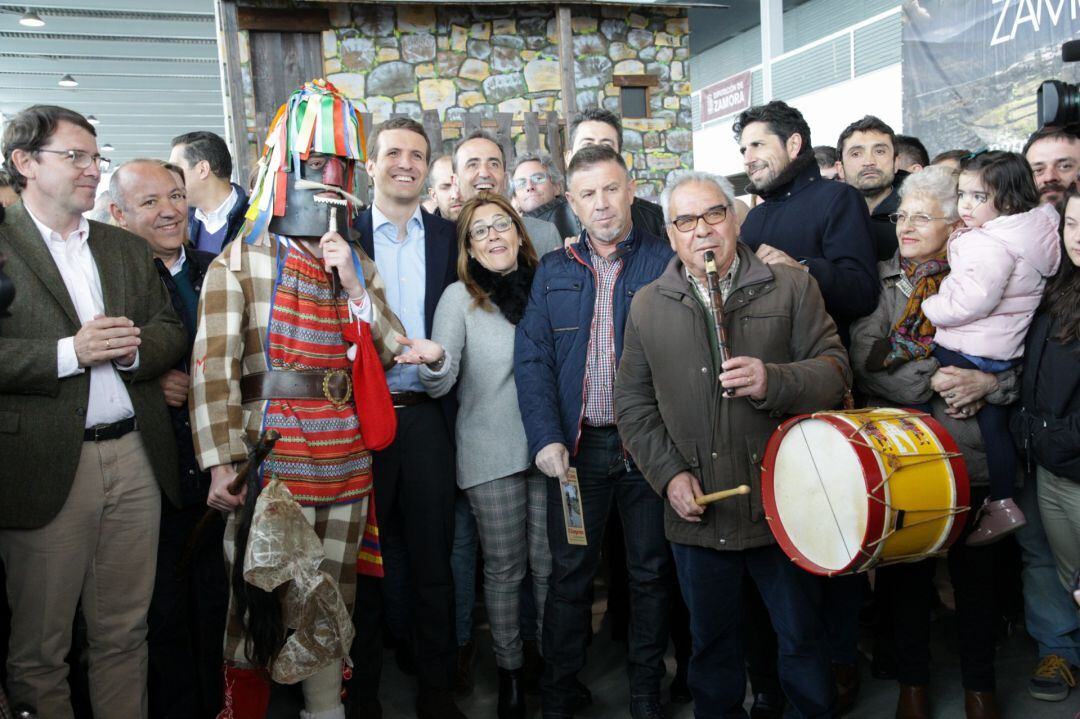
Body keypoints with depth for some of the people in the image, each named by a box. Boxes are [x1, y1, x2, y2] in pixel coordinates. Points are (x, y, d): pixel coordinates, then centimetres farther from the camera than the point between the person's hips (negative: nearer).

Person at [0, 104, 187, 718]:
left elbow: (172, 332, 12)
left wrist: (134, 346, -7)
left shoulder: (130, 248, 16)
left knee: (125, 633, 13)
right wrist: (69, 352, -19)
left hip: (135, 458, 4)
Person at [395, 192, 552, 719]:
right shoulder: (460, 298, -2)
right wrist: (435, 361, -31)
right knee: (504, 568, 6)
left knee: (550, 563, 7)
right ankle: (510, 669, 24)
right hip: (491, 455, -2)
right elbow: (441, 384, -9)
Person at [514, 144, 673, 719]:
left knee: (650, 570, 12)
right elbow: (532, 358, 2)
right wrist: (546, 437, -10)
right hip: (576, 443, 2)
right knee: (569, 572, 10)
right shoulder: (553, 271, 8)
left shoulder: (667, 263, 0)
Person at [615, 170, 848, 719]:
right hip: (695, 510, 2)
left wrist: (775, 381, -23)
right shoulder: (647, 306, 5)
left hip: (780, 503, -1)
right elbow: (633, 404, 5)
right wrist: (669, 473, -6)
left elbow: (834, 368, -3)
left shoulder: (791, 288, 1)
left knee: (801, 634, 13)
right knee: (711, 638, 17)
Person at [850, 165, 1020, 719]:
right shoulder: (880, 282, 5)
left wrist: (986, 384, -15)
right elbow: (866, 360, -7)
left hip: (973, 454, 0)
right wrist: (934, 383, -16)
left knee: (975, 569, 10)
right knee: (906, 569, 10)